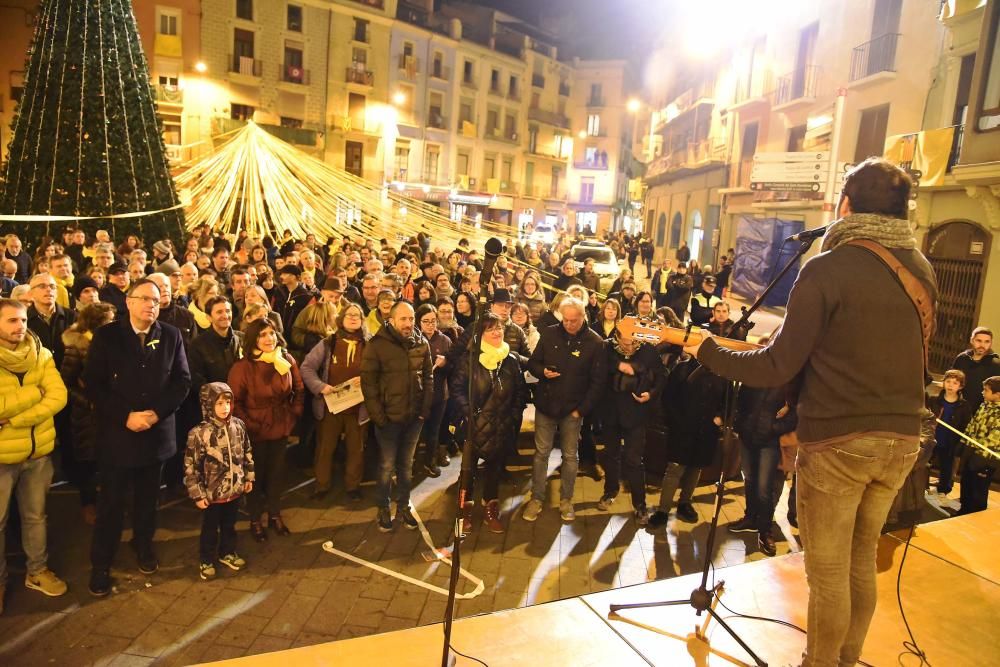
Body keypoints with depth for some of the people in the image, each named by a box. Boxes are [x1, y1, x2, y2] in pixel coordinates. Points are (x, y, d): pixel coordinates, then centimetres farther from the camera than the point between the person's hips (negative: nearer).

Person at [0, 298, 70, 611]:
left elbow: (59, 397, -11)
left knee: (35, 516, 17)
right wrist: (34, 392, -15)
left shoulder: (41, 355, -1)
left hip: (39, 451, 3)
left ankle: (37, 571, 33)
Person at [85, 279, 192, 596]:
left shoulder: (171, 335, -1)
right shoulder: (106, 336, -6)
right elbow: (93, 384, -8)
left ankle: (143, 545, 38)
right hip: (117, 432, -2)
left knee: (147, 497, 17)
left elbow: (183, 380, -1)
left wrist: (157, 412, -13)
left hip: (157, 431, 2)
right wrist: (126, 415, -16)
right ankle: (101, 563, 24)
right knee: (111, 502, 7)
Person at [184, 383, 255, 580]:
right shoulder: (199, 433, -21)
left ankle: (228, 553, 45)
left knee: (230, 525, 23)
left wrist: (249, 478, 10)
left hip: (235, 489, 4)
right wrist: (197, 494, -12)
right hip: (212, 493, -4)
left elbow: (247, 453, 6)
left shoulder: (238, 425, -7)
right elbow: (190, 466, -15)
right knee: (210, 529, 15)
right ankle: (207, 561, 36)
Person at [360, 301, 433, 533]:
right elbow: (368, 381, -11)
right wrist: (377, 415, -13)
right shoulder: (377, 345, -11)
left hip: (414, 417, 4)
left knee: (406, 464, 16)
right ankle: (383, 509, 25)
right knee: (387, 466, 7)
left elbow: (428, 377, 7)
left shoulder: (422, 344, 1)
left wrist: (425, 409, 0)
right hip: (389, 417, -4)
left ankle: (403, 506, 31)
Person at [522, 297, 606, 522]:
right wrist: (543, 371, -16)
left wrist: (582, 409, -11)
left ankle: (566, 499, 27)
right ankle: (536, 498, 22)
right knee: (541, 453, 9)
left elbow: (597, 381, -7)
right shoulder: (549, 334, -3)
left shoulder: (594, 342, -9)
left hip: (573, 409, -1)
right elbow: (532, 363, 7)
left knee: (570, 456, 11)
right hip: (546, 404, 2)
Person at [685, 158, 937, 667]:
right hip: (902, 438, 7)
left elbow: (779, 367, -16)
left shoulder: (828, 268, -15)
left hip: (837, 440, -7)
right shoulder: (923, 271, 5)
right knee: (861, 559, 22)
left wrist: (708, 351, -6)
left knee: (827, 568, 8)